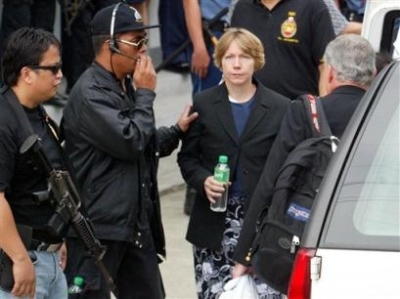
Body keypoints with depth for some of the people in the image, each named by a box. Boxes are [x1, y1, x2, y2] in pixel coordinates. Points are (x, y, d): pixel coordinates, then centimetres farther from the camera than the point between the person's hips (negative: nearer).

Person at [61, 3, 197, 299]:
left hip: (136, 224, 9)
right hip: (97, 228, -9)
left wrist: (177, 130, 5)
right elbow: (130, 143, -22)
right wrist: (146, 94, -11)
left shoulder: (127, 84, 12)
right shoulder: (89, 93, -17)